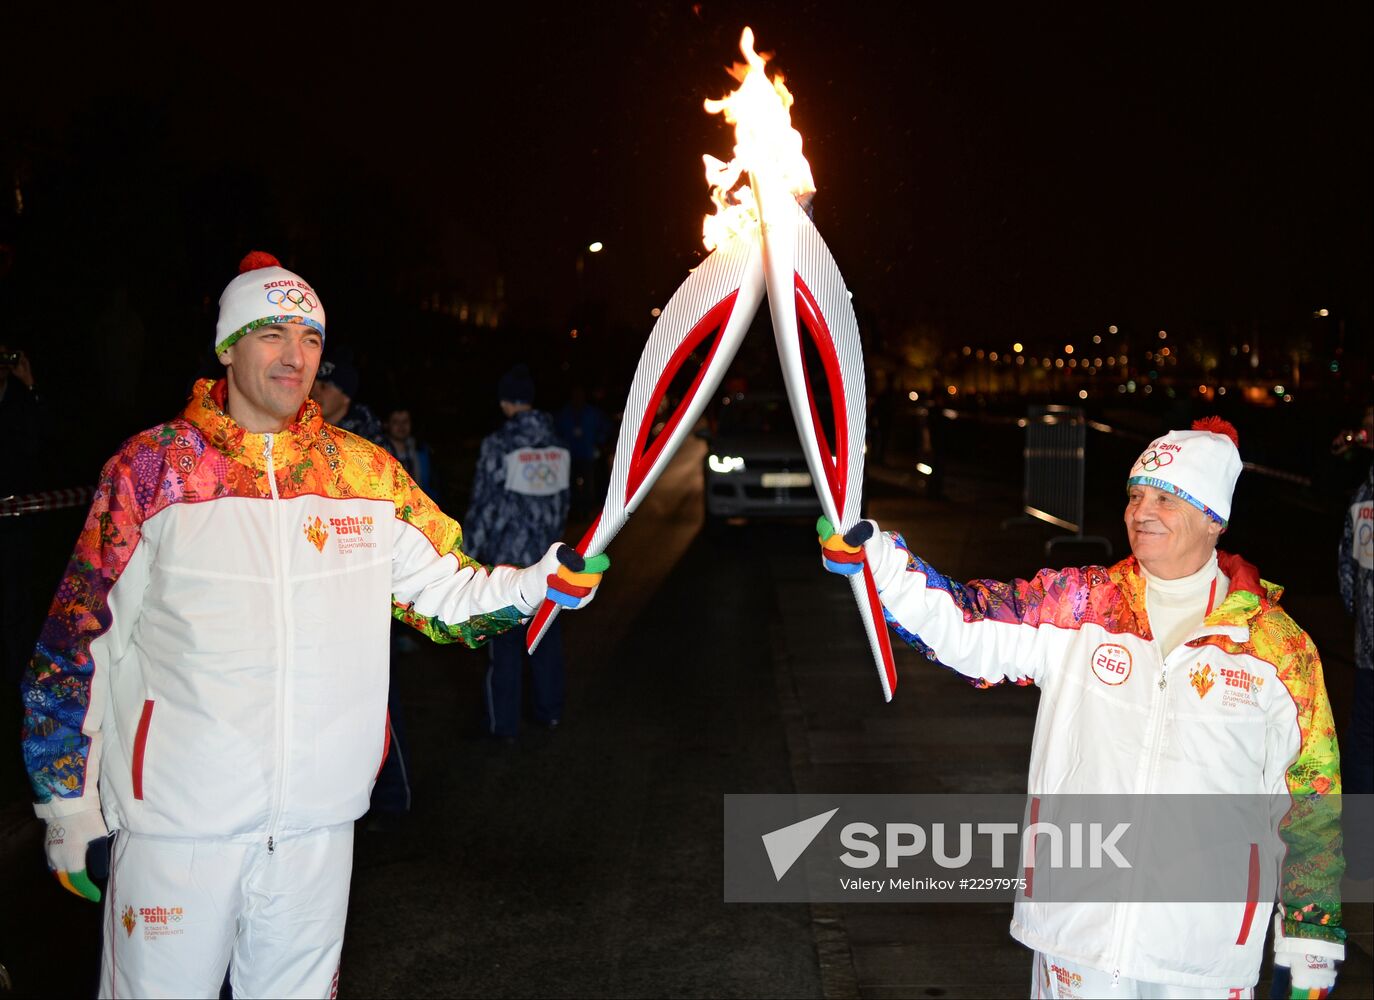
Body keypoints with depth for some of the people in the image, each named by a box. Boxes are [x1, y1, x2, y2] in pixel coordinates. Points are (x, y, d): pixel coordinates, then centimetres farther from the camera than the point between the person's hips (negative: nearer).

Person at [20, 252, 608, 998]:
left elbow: (450, 589, 7)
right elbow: (79, 639, -2)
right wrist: (66, 800, -2)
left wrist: (541, 584, -12)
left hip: (316, 818, 3)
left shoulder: (366, 473, 4)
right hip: (175, 820, -3)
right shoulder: (151, 467, -4)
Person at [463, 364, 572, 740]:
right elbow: (562, 498, 9)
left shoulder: (498, 445, -14)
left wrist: (470, 550, -3)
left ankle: (505, 723, 10)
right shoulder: (555, 443, 2)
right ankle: (549, 710, 26)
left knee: (506, 639, 3)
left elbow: (484, 504, -12)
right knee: (546, 631, 16)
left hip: (506, 553, -5)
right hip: (546, 552, 5)